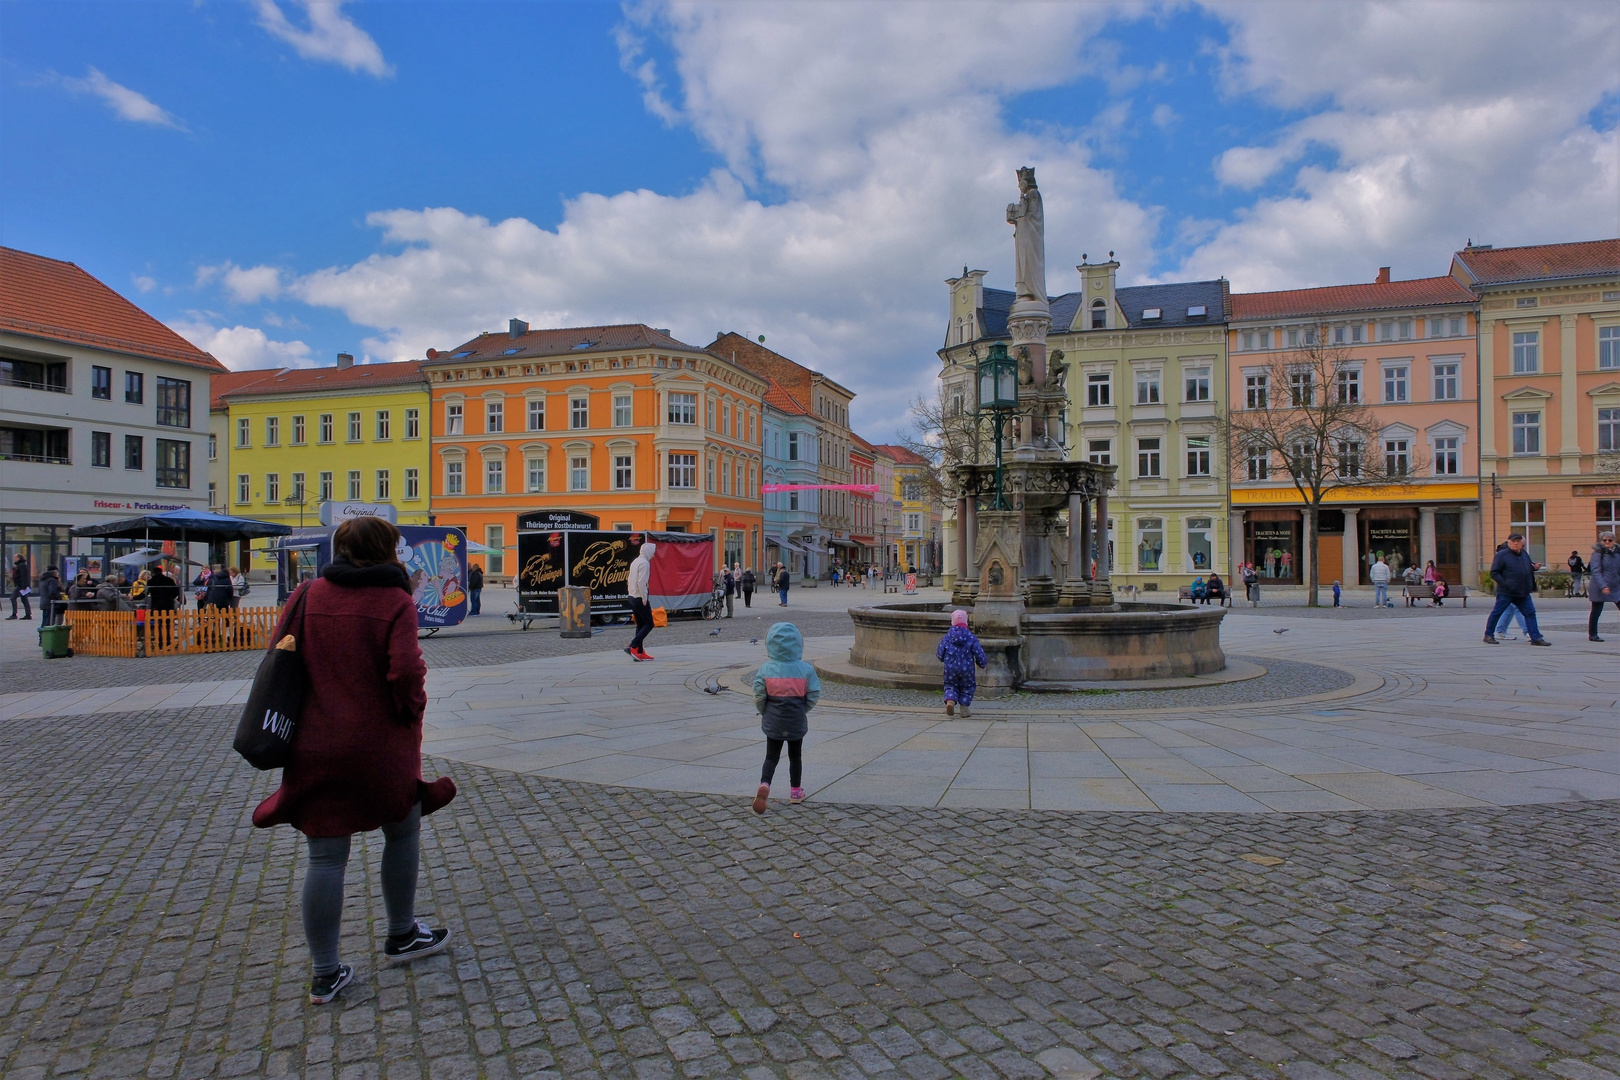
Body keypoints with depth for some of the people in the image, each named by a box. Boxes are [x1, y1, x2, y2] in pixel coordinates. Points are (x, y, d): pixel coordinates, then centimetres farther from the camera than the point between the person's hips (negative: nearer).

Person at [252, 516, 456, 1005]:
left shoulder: (308, 594, 2)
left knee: (325, 858, 10)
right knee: (402, 834, 20)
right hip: (380, 745, -3)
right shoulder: (395, 601, -11)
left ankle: (325, 974, 18)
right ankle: (402, 936, 34)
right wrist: (414, 707, 0)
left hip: (315, 746, 4)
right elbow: (404, 671, -19)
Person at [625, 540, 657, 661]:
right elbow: (641, 582, -22)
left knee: (640, 625, 12)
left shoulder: (635, 561, 14)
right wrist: (644, 599, -16)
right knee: (649, 624, -3)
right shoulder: (645, 563, -14)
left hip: (632, 597, 9)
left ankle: (640, 652, 11)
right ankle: (632, 647, -13)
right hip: (640, 598, -9)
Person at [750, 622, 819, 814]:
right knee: (795, 755, 18)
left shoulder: (766, 669, -10)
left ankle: (764, 784, -15)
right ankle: (796, 791, 27)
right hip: (797, 721, 0)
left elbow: (759, 696, -10)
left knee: (771, 756, 9)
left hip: (773, 721, 0)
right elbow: (814, 695, -7)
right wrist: (802, 710, 10)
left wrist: (764, 712, 8)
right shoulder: (805, 669, -10)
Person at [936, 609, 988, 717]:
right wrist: (983, 663, 14)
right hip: (967, 669, -1)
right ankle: (964, 707, 13)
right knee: (967, 688, 18)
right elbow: (979, 654, -6)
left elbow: (940, 655, 1)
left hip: (950, 668, 1)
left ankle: (950, 701, -11)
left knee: (951, 686, 16)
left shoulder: (947, 637, -2)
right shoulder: (971, 637, -7)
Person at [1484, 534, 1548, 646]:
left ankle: (1536, 638, 4)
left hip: (1523, 593, 6)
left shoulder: (1524, 554, 13)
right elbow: (1494, 573, -10)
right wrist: (1505, 584, -18)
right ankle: (1489, 635, 12)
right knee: (1496, 613, 1)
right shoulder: (1502, 555, -8)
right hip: (1506, 593, -6)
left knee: (1530, 613, 1)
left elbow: (1528, 568, 28)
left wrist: (1534, 567, 5)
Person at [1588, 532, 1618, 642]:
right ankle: (1592, 635, 11)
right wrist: (1602, 586, -23)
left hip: (1616, 587, 5)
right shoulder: (1598, 553, -8)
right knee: (1596, 611, 2)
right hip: (1599, 587, -5)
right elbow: (1595, 571, -15)